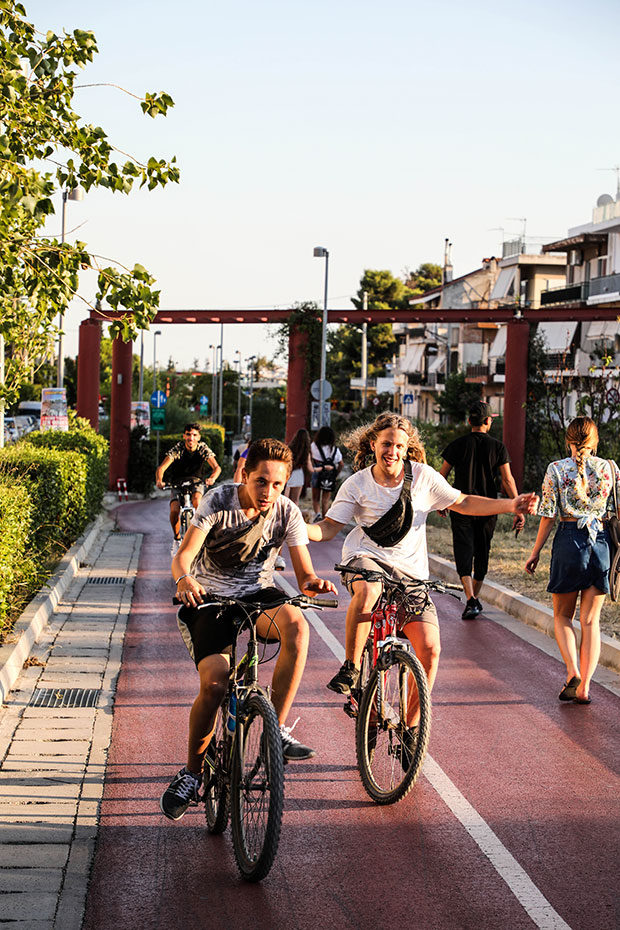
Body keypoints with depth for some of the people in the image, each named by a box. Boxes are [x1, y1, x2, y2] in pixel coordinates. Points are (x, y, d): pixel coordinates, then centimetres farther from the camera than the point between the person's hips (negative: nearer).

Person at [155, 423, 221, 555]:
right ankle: (176, 538, 3)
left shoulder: (203, 448, -15)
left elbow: (216, 467, -23)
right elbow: (161, 468, -27)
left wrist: (212, 478, -46)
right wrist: (159, 481, -49)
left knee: (197, 500, -33)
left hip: (196, 481, 0)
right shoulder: (177, 448, -19)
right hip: (177, 483, 0)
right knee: (174, 510, -23)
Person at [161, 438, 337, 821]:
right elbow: (183, 555, -23)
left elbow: (304, 574, -10)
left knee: (296, 624, -34)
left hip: (258, 593, 2)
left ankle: (278, 729, -23)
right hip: (211, 596, -2)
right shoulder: (219, 501, -15)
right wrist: (185, 579, -46)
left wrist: (312, 583, -35)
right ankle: (193, 772, 2)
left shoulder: (287, 512, -9)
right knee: (214, 683, -22)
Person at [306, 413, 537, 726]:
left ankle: (412, 724, 6)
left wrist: (511, 505, 2)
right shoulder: (357, 484, 0)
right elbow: (328, 528, -2)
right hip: (366, 558, -2)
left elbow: (462, 503, 12)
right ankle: (350, 668, -23)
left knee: (429, 649, -12)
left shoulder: (423, 476, 3)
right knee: (368, 590, -41)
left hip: (410, 571, 2)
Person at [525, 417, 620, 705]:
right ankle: (584, 686, 3)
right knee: (590, 620, 8)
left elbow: (548, 516, -3)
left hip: (569, 540, -2)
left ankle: (573, 672, -7)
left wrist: (535, 552, 6)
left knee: (562, 615, 13)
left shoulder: (556, 469, -3)